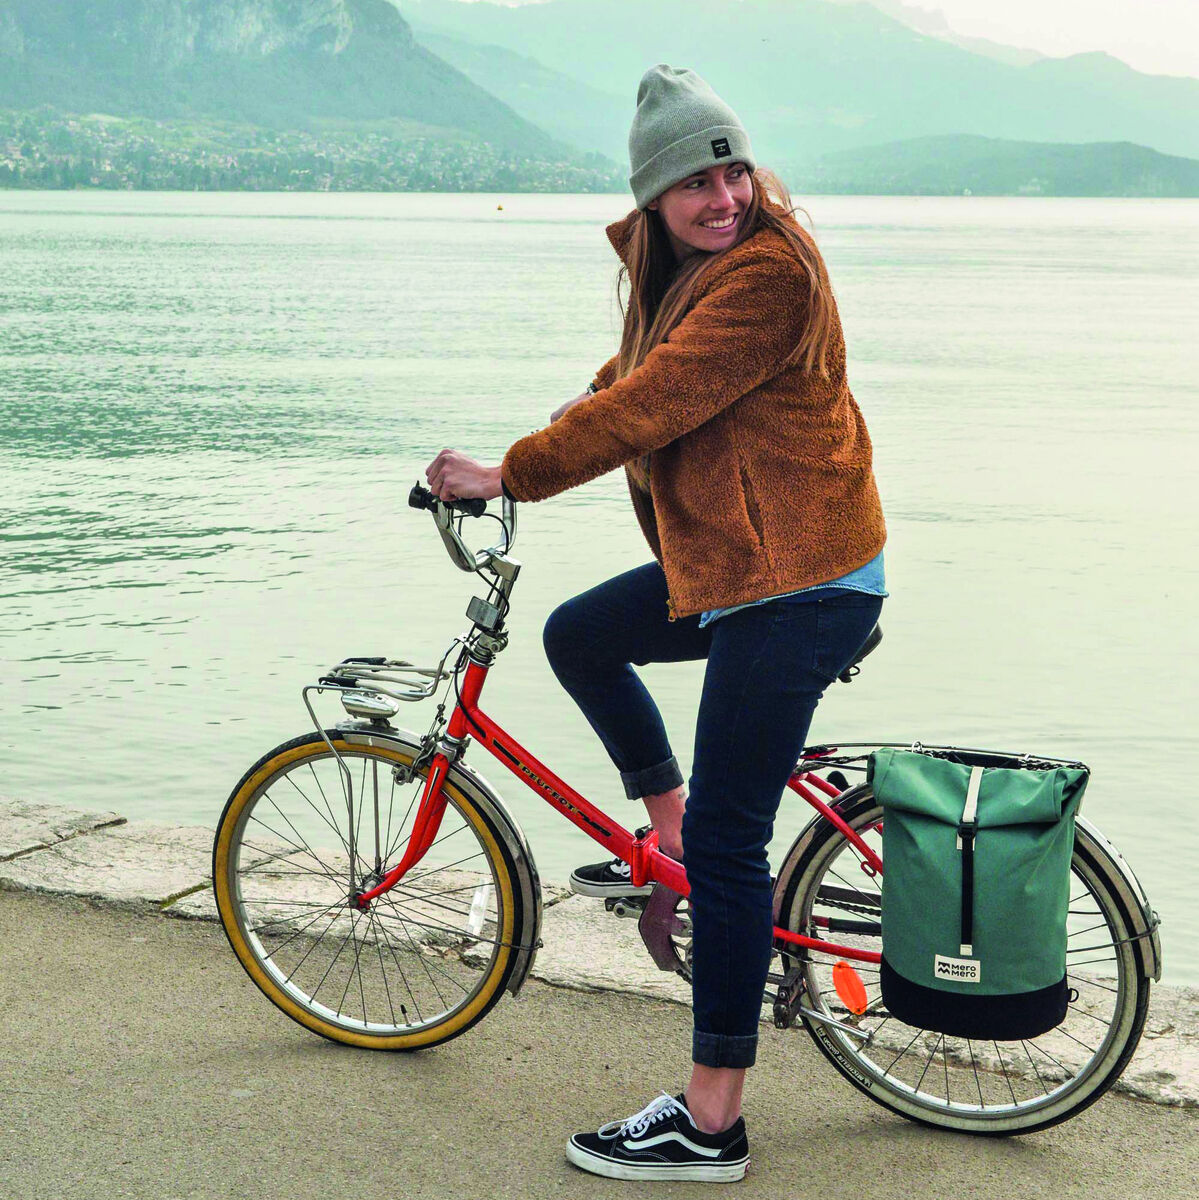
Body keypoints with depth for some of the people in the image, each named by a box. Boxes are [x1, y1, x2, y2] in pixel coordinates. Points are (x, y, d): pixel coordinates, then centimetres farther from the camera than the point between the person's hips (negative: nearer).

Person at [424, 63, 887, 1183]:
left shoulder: (767, 272, -21)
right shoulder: (682, 263, 11)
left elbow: (649, 409, -24)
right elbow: (649, 357, 34)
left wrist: (507, 473, -15)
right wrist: (588, 399, 16)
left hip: (799, 586, -10)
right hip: (725, 563, 10)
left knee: (726, 841, -8)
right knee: (578, 634, 21)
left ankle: (709, 1120, 0)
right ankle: (666, 828, 32)